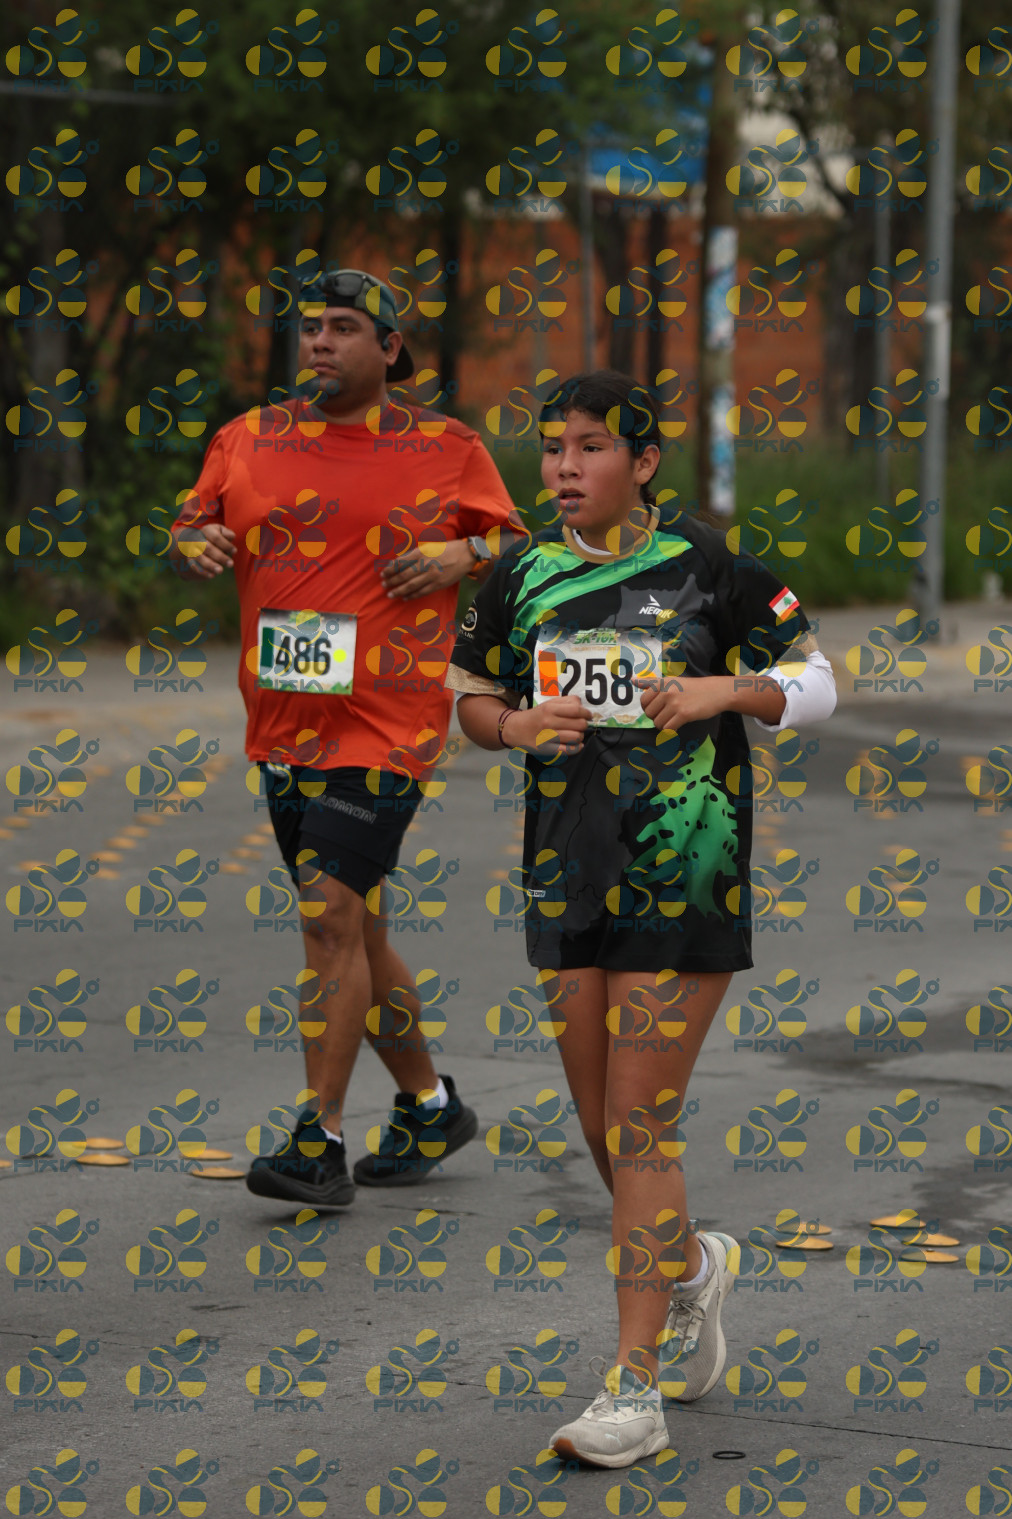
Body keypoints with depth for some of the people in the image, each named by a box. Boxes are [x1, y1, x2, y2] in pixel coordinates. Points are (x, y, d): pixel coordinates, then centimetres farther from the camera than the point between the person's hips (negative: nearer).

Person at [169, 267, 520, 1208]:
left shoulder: (446, 450, 1)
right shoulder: (249, 441, 9)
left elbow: (512, 540, 10)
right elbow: (190, 527, 15)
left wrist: (463, 552, -11)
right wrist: (196, 545, -8)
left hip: (385, 724, -5)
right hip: (283, 726, 5)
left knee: (331, 915, -15)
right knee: (353, 930, 12)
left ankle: (319, 1143, -12)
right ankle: (429, 1108, 29)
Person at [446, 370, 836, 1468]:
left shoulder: (708, 565, -4)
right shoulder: (522, 575, 7)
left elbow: (813, 684, 2)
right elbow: (470, 693, 19)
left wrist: (722, 690, -16)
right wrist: (513, 725, -3)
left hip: (684, 873, -5)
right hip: (565, 872, 5)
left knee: (640, 1127, -9)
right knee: (600, 1122, 11)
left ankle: (635, 1392, -6)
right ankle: (689, 1264, 42)